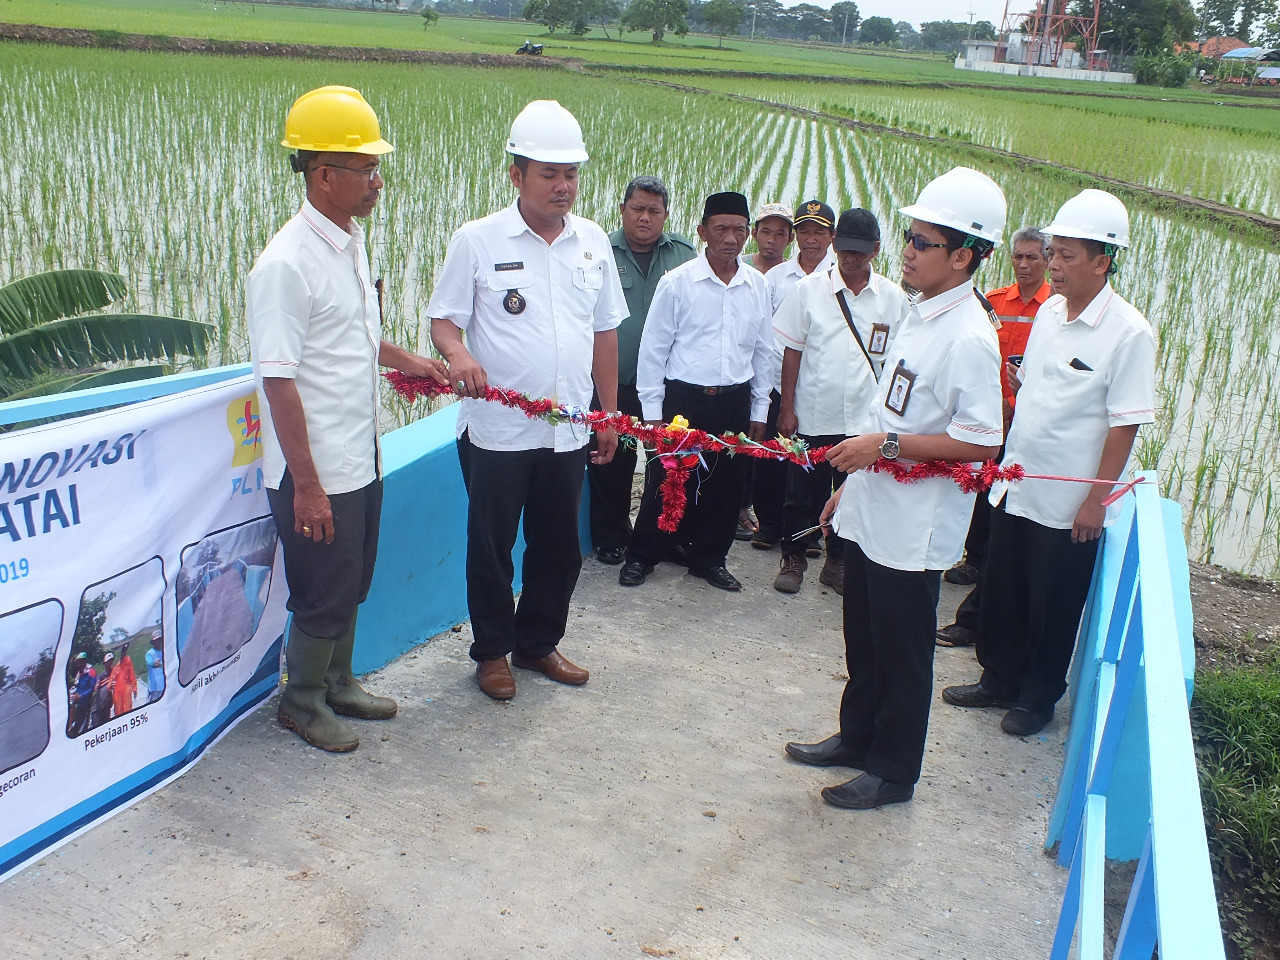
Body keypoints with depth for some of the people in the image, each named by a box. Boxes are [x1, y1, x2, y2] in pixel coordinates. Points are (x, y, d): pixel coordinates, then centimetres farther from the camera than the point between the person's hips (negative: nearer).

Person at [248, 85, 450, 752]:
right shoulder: (285, 264, -21)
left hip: (359, 460, 8)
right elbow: (279, 383, -22)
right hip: (316, 472, -8)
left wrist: (404, 360, 10)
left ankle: (338, 683, 41)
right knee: (322, 595, 7)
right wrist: (306, 485, -21)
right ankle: (302, 701, 29)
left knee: (351, 584, 21)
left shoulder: (351, 240, 7)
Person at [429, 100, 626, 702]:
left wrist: (609, 414, 12)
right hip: (496, 429, -4)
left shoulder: (593, 241, 7)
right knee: (491, 546, 9)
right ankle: (493, 651, 28)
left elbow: (604, 332, 12)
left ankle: (538, 643, 34)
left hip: (568, 430, 4)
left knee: (559, 546, 14)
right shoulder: (478, 240, -6)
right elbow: (444, 319, -4)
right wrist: (458, 353, -27)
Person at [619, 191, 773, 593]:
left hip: (735, 402, 4)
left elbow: (763, 351, 12)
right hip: (683, 398, -3)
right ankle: (641, 556, 22)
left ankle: (709, 558, 28)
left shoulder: (757, 286, 5)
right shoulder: (676, 282, -6)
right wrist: (652, 411, -3)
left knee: (727, 484, 10)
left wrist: (759, 411, 12)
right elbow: (653, 349, -2)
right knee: (666, 481, 4)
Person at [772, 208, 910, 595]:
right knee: (803, 494, 8)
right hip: (812, 417, -1)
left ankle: (838, 562, 28)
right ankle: (793, 558, 25)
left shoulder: (894, 298, 2)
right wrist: (787, 408, -4)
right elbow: (792, 350, 0)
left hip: (865, 420, 1)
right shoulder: (810, 288, -2)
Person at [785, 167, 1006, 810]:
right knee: (864, 638, 22)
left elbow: (980, 443, -24)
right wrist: (854, 480, 18)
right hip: (872, 511, 9)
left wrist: (886, 445, -23)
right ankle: (857, 738, 41)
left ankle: (894, 771, 26)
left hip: (914, 530, -8)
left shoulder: (968, 338, -21)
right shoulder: (919, 314, 7)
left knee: (902, 653, 8)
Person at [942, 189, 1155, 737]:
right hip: (1017, 485, 6)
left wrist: (1097, 499, -16)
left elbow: (1126, 424, -16)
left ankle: (1038, 697, 28)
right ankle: (1000, 679, 35)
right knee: (1002, 592, 16)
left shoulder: (1128, 332, -16)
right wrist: (1012, 380, 2)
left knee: (1053, 607, 9)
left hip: (1069, 503, -6)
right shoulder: (1049, 311, 6)